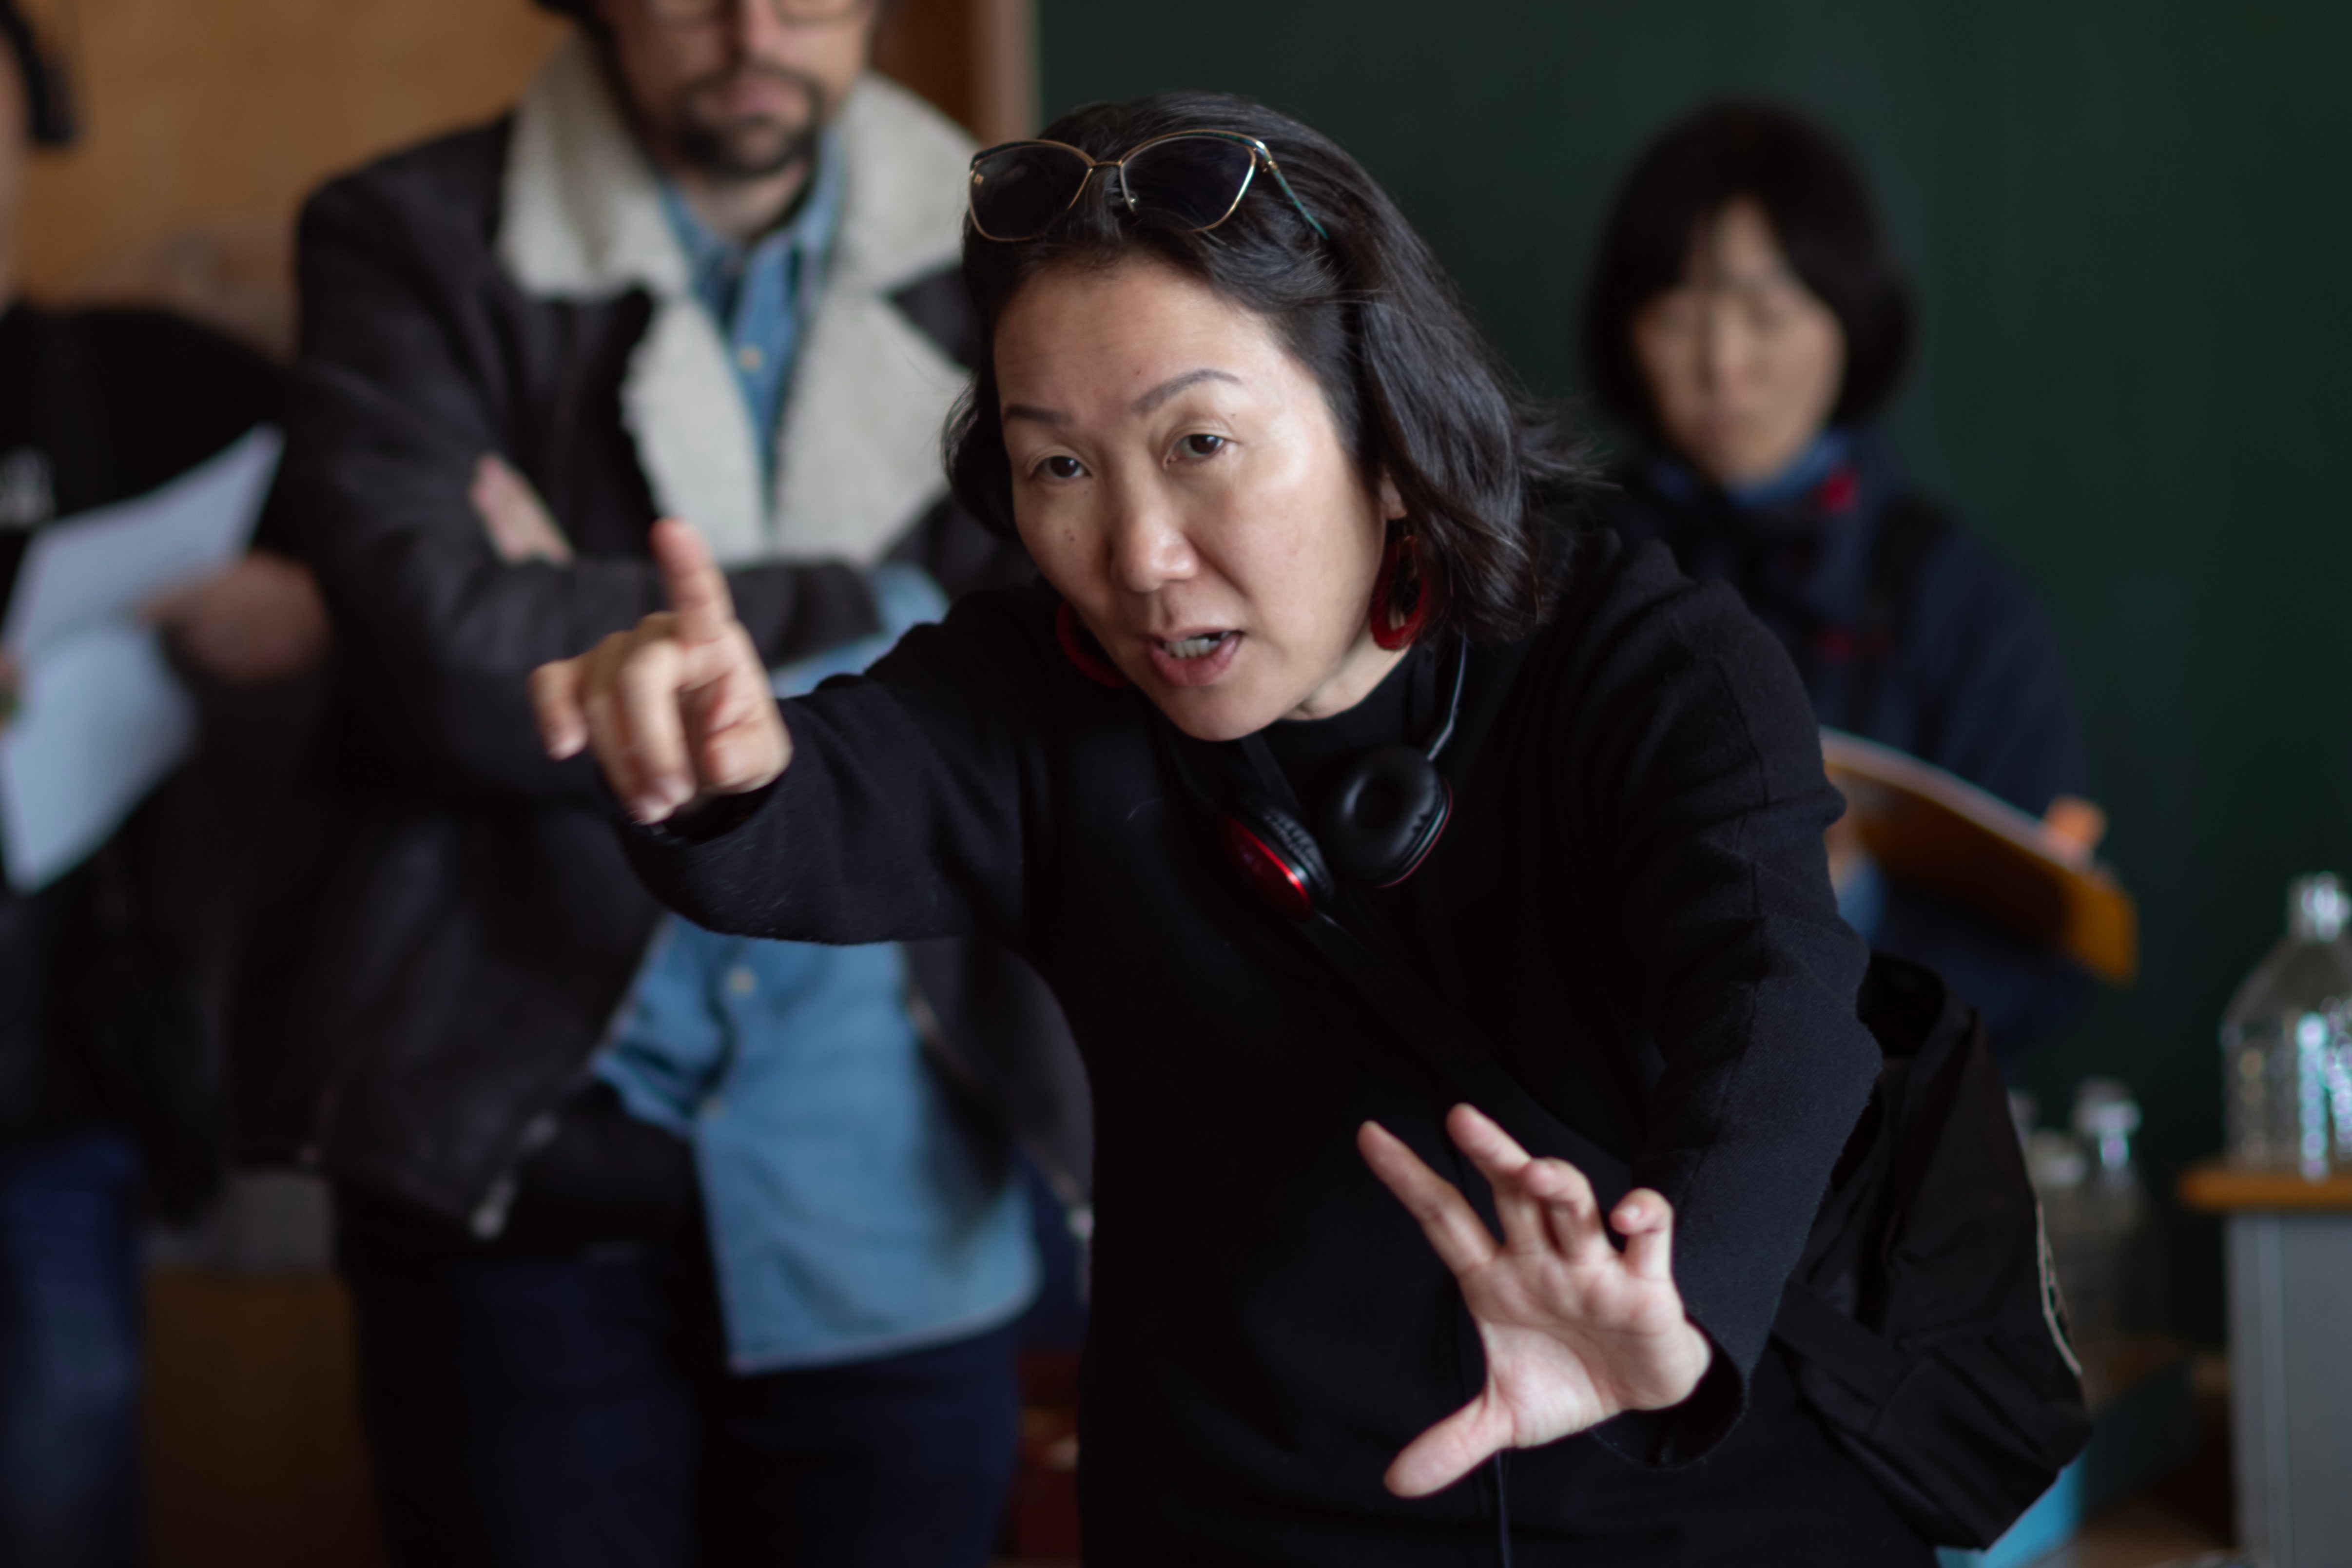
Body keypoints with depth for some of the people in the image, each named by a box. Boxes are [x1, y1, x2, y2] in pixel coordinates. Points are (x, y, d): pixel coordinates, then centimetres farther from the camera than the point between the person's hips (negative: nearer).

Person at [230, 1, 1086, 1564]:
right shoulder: (411, 247, -1)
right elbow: (450, 655, -16)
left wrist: (611, 644, -10)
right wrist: (882, 614, -10)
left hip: (892, 1198, 2)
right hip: (512, 1148, -2)